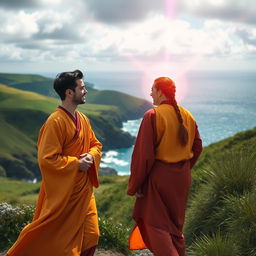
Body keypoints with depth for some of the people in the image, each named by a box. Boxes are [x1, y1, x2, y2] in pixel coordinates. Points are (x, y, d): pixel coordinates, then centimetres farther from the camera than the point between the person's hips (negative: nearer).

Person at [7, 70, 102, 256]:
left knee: (90, 237, 13)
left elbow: (96, 144, 17)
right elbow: (47, 159, -22)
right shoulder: (55, 122, -20)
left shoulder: (83, 119, 7)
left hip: (83, 191, 8)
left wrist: (91, 156, -4)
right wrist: (76, 164, -19)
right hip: (62, 193, -8)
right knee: (46, 236, 5)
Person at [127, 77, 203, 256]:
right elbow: (197, 147, 9)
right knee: (175, 221, 21)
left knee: (155, 223, 5)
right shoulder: (187, 116, 3)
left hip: (159, 176, -6)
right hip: (182, 177, 7)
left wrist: (135, 185, -11)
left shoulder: (153, 115, -17)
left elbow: (143, 154, -19)